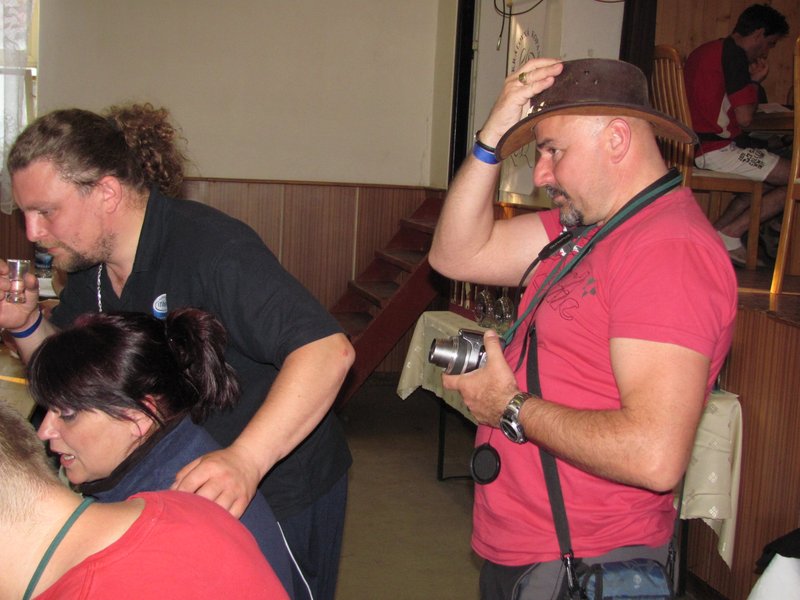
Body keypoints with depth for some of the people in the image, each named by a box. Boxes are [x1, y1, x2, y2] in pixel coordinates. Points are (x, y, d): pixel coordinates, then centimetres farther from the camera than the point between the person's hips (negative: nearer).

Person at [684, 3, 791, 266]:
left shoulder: (706, 50, 19)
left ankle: (717, 233, 11)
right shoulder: (734, 54, -12)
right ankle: (729, 234, -5)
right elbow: (744, 117, -14)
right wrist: (755, 81, 1)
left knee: (771, 179, 24)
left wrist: (752, 80, 16)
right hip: (717, 150, -10)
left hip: (697, 146, 10)